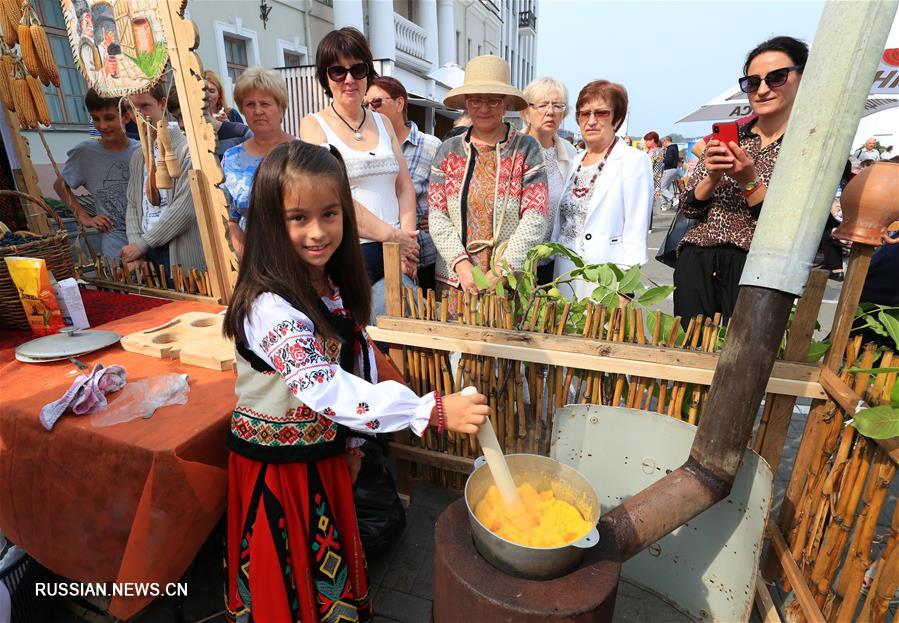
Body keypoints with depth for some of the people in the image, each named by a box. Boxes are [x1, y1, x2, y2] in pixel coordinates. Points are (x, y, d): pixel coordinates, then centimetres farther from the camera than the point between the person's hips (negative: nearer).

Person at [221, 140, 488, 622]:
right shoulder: (270, 307, -29)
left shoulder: (332, 285, -4)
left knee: (330, 572, 27)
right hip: (277, 469, -6)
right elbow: (325, 389, -40)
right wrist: (433, 410, -45)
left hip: (325, 457, 7)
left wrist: (351, 436, 10)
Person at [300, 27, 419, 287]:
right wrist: (392, 235, -14)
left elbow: (404, 187, 9)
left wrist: (407, 238, -7)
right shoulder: (313, 125, 1)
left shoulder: (382, 123, 14)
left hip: (398, 252, 4)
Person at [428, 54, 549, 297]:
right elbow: (437, 217, 1)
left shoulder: (526, 149, 0)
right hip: (453, 279, 2)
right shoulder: (448, 150, 7)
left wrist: (500, 272, -15)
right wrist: (462, 265, -13)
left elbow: (535, 219, -7)